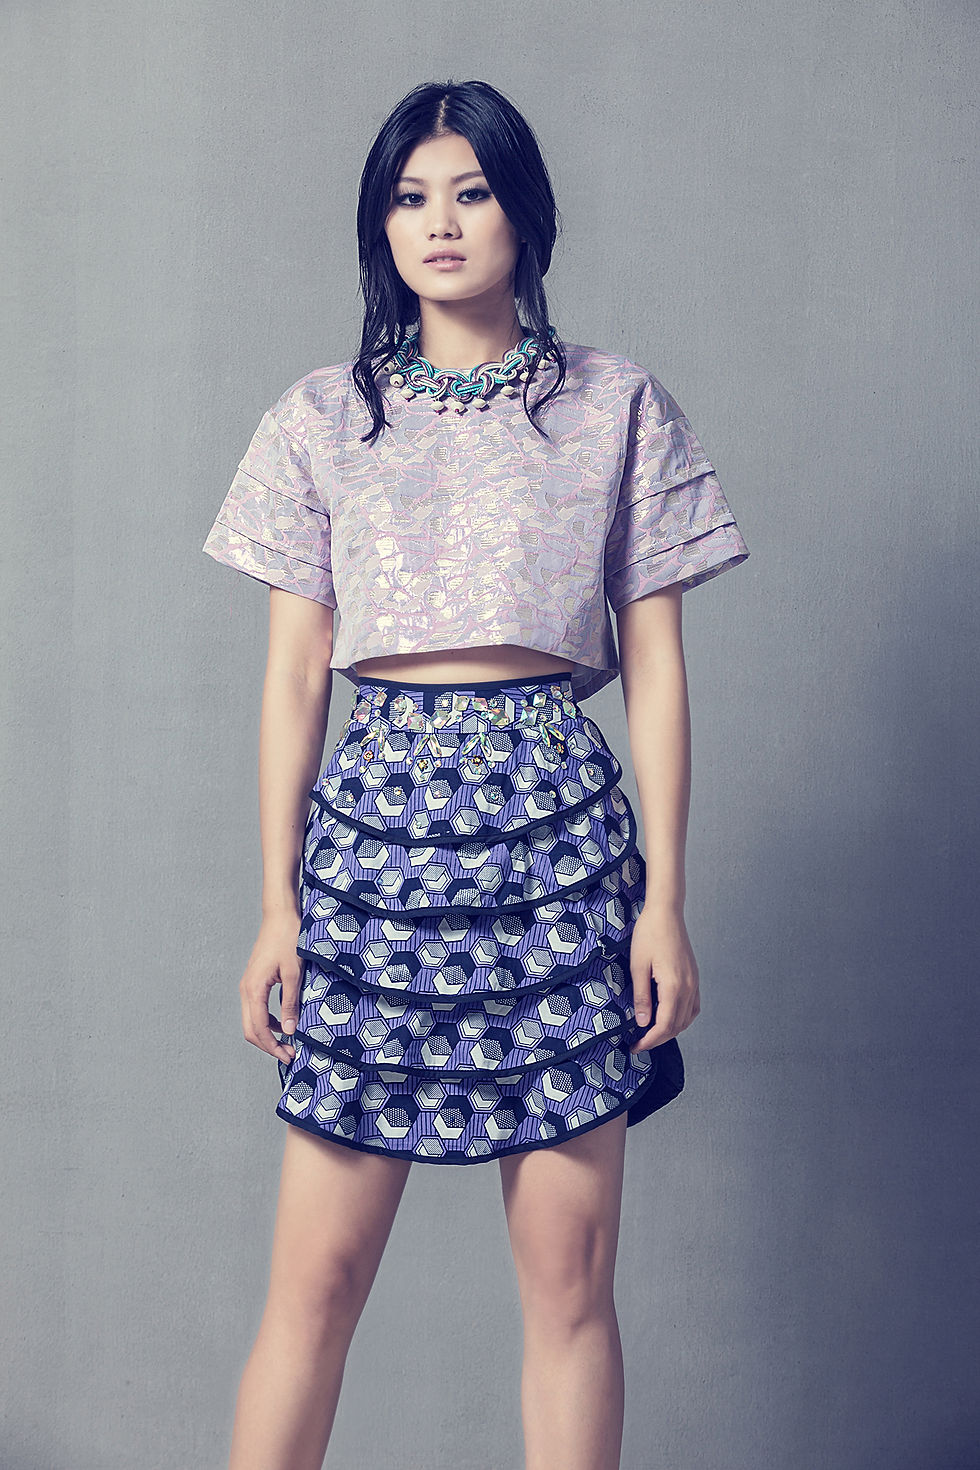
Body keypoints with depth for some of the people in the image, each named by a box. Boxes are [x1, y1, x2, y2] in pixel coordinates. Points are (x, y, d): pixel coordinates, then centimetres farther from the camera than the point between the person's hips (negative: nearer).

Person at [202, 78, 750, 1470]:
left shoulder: (620, 405, 7)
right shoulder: (323, 416, 9)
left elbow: (656, 664, 6)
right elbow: (294, 673, 8)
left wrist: (666, 895, -1)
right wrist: (276, 904, 3)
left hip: (561, 829, 0)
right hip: (377, 823, 1)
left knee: (571, 1266, 4)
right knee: (317, 1269, 2)